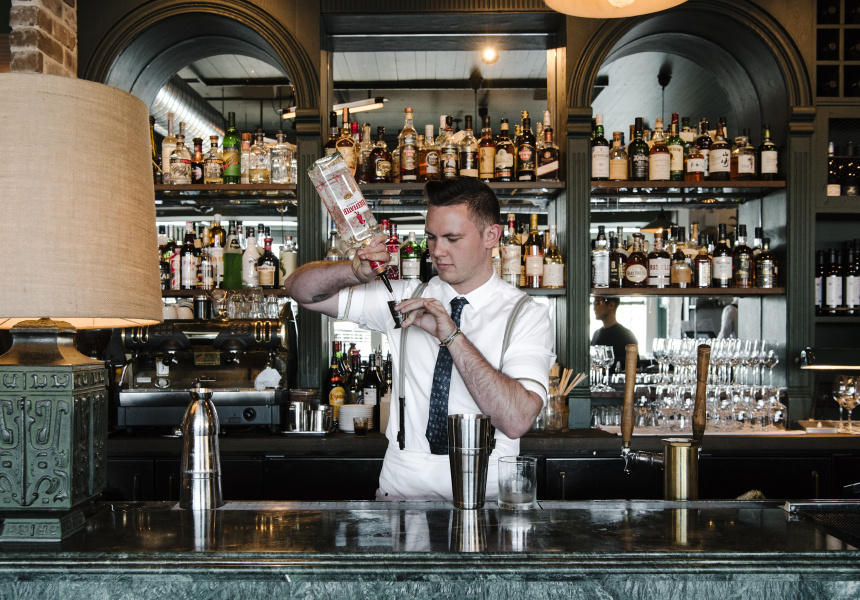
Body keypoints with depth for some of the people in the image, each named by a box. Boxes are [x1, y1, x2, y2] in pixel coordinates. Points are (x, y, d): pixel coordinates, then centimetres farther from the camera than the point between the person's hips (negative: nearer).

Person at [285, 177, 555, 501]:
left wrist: (452, 336, -21)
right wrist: (356, 271, -10)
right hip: (401, 492, 2)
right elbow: (301, 289, 9)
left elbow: (516, 420, -16)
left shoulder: (526, 315, -2)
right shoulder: (408, 298, 9)